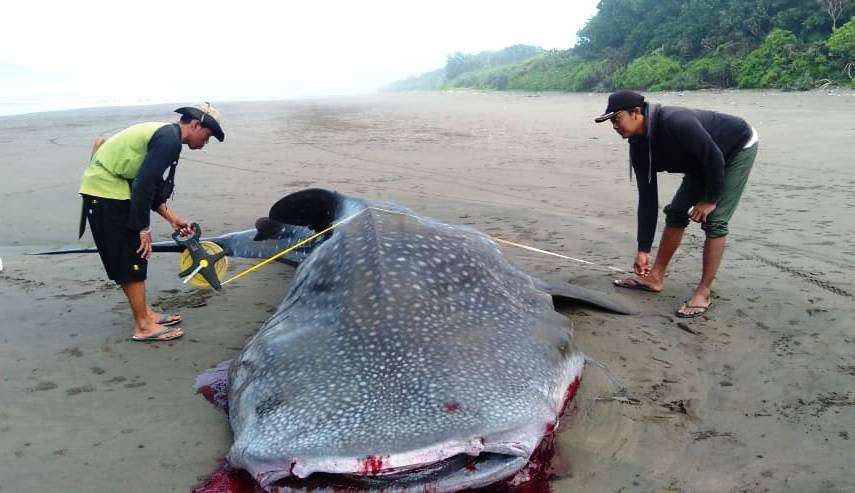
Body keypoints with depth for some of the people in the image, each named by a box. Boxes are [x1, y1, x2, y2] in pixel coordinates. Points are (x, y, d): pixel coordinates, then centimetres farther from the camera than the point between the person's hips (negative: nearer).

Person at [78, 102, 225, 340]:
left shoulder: (164, 134, 15)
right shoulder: (170, 140, -16)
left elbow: (150, 185, 19)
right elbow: (143, 186, -22)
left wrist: (172, 219, 18)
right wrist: (144, 230, -17)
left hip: (101, 186, 10)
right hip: (107, 190, -10)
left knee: (132, 257, 15)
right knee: (131, 258, -4)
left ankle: (144, 313, 25)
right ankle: (143, 326, 4)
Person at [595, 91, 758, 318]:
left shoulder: (675, 122, -37)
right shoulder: (639, 146, -12)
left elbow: (715, 158, -30)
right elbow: (647, 199, -8)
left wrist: (711, 199, -18)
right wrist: (643, 250, -8)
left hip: (739, 148, -7)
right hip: (703, 161, 8)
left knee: (714, 220, -15)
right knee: (676, 212, 4)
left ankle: (703, 293, -8)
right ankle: (655, 277, 15)